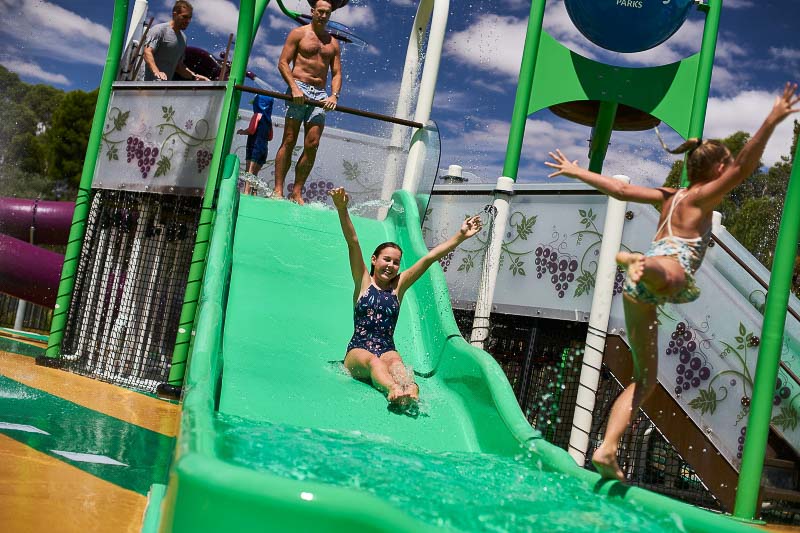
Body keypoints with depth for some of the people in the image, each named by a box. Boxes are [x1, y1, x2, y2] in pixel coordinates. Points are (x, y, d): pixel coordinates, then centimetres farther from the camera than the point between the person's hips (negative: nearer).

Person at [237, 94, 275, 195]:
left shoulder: (258, 115, -4)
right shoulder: (268, 119, 16)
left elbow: (251, 130, -14)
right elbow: (270, 137, 19)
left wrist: (242, 132, 2)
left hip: (255, 147, -7)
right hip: (263, 149, 7)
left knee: (249, 172, -15)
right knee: (254, 173, 11)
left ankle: (246, 192, -27)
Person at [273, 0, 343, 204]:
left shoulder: (333, 43, 18)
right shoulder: (298, 34, 7)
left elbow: (336, 73, 14)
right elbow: (283, 63, -1)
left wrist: (334, 95, -5)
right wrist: (294, 88, -15)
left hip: (320, 94, 4)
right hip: (299, 89, -4)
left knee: (312, 144, -5)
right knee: (289, 141, -8)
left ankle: (296, 193, -2)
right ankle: (278, 190, -9)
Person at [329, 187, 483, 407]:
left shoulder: (399, 285, 14)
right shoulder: (363, 281, 9)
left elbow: (430, 257, 9)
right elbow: (353, 242, -4)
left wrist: (460, 236, 7)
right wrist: (342, 210, -15)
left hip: (387, 350, 2)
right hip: (357, 351, -2)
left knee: (394, 361, -34)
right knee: (372, 360, -36)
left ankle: (410, 388, -67)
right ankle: (393, 388, -68)